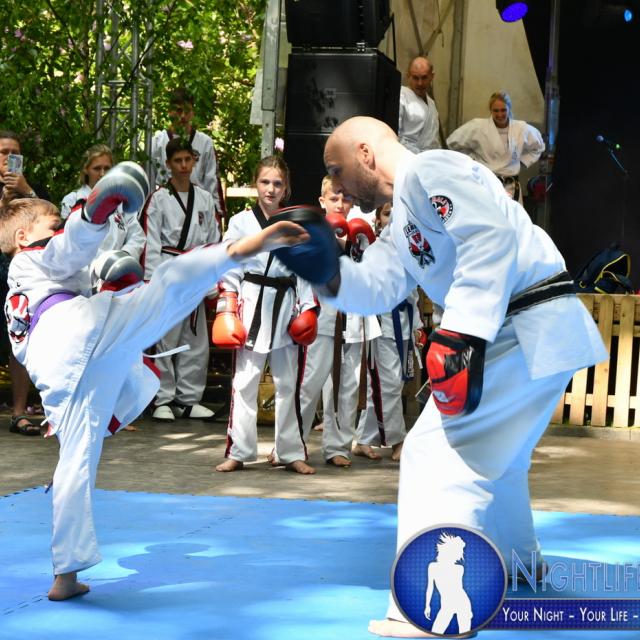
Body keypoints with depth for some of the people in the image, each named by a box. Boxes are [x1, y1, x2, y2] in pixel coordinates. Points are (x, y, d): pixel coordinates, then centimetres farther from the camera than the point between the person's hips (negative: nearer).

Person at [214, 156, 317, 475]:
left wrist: (307, 308, -1)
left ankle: (291, 452, 16)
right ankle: (238, 452, 4)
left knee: (288, 383, 8)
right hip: (251, 306, -2)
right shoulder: (241, 222, 1)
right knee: (244, 381, -1)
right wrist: (226, 309, -6)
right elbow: (228, 269, 0)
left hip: (286, 307, 2)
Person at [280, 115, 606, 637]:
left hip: (531, 331, -11)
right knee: (488, 454, 29)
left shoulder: (431, 171, -11)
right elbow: (377, 288, 9)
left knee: (439, 452, -12)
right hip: (536, 333, 11)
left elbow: (491, 237, -25)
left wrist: (462, 335, -30)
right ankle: (518, 565, 49)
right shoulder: (403, 222, 22)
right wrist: (325, 270, -10)